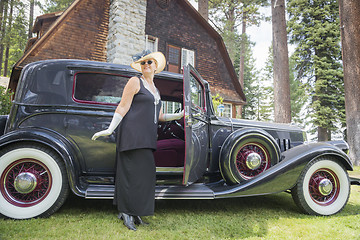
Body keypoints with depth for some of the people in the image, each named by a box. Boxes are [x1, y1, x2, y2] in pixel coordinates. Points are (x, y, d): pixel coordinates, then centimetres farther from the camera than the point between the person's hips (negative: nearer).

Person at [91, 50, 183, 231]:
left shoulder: (155, 90, 23)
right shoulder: (135, 82, 1)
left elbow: (159, 117, 22)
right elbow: (123, 107, -6)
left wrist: (179, 115, 14)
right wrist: (110, 130, -12)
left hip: (147, 137, 8)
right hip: (133, 133, -7)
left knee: (144, 172, 6)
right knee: (135, 172, -9)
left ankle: (132, 212, 16)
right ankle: (127, 212, 3)